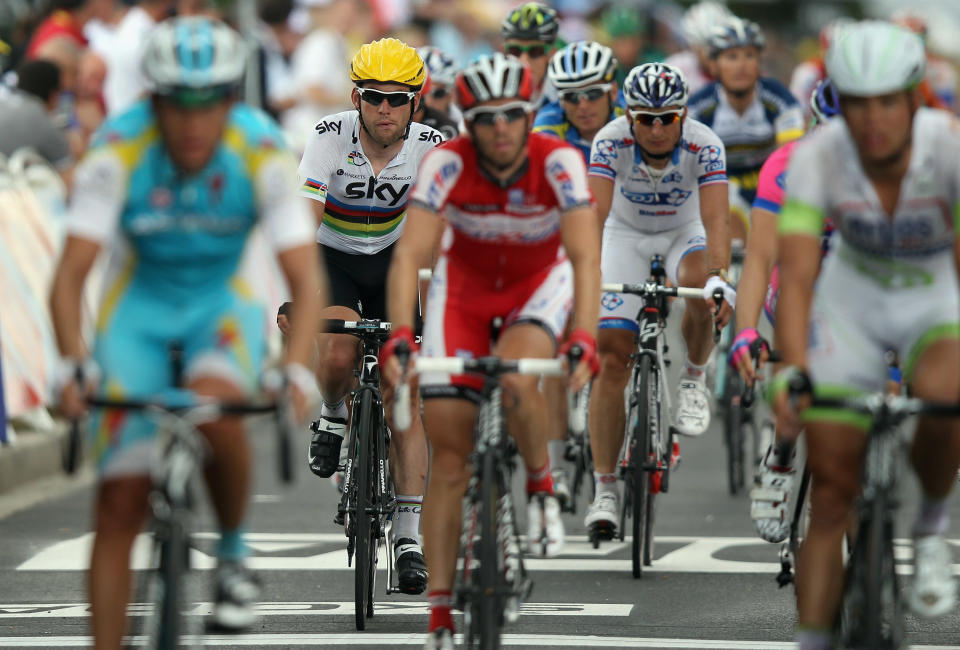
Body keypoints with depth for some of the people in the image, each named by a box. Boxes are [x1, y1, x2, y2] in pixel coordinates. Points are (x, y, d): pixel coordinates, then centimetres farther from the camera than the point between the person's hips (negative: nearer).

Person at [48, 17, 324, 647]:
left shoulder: (262, 152, -23)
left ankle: (234, 553, -8)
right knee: (121, 500, -6)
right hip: (139, 304, 1)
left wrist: (296, 369, -41)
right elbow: (70, 274, -24)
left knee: (214, 407, -34)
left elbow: (307, 280, -25)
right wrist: (75, 365, -40)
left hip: (223, 300, 0)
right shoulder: (119, 151, -24)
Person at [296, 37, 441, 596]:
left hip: (389, 262, 1)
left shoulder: (429, 147, -20)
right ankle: (334, 418, 4)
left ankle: (410, 537, -5)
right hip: (330, 260, -1)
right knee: (338, 356, -32)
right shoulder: (332, 136, -25)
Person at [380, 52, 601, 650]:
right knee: (450, 456, -6)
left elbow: (585, 257, -36)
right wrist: (400, 334, -48)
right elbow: (411, 254, -33)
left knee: (515, 380, -35)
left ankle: (542, 484, -4)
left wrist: (584, 340, -50)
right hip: (466, 283, 1)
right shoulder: (447, 164, -27)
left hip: (540, 282, -1)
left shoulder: (558, 163, -29)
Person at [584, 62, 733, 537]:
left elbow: (716, 218, -38)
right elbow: (593, 212, -36)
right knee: (612, 359, -11)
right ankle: (604, 490, -6)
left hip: (685, 232, 0)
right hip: (627, 234, 0)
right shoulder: (611, 142, -27)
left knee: (698, 285, -37)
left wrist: (720, 278, -54)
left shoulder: (705, 146, -28)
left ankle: (694, 379, -6)